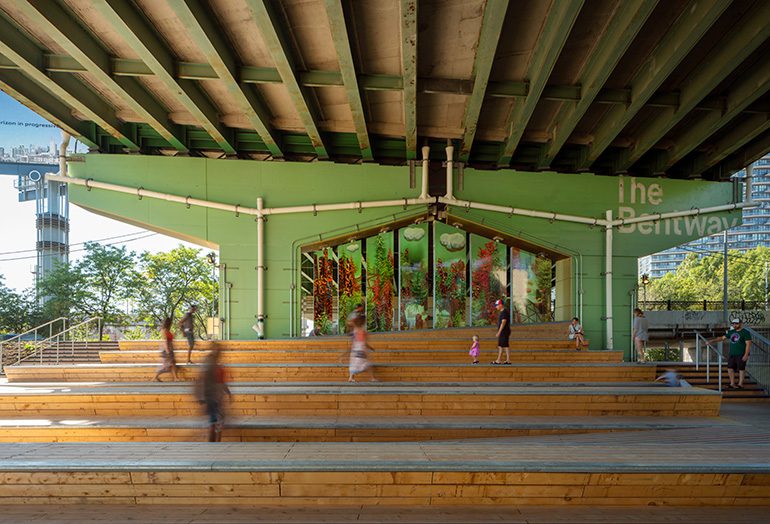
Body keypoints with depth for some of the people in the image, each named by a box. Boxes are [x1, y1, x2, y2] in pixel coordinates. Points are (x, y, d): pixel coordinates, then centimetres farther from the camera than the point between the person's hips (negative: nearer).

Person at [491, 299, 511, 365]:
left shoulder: (504, 312, -14)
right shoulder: (501, 312, 17)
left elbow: (503, 322, -21)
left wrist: (499, 332, -22)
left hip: (504, 332, -10)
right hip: (502, 332, 10)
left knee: (506, 346, -7)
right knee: (500, 346, 9)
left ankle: (508, 361, -4)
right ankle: (498, 361, 11)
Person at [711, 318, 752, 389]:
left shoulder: (745, 332, -7)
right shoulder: (731, 332, 11)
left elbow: (748, 344, -11)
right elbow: (722, 338, 14)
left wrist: (746, 355, -18)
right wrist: (712, 340, 3)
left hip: (741, 355, -6)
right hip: (732, 354, 6)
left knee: (741, 369, 1)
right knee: (730, 368, 5)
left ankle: (740, 384, 9)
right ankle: (732, 384, 13)